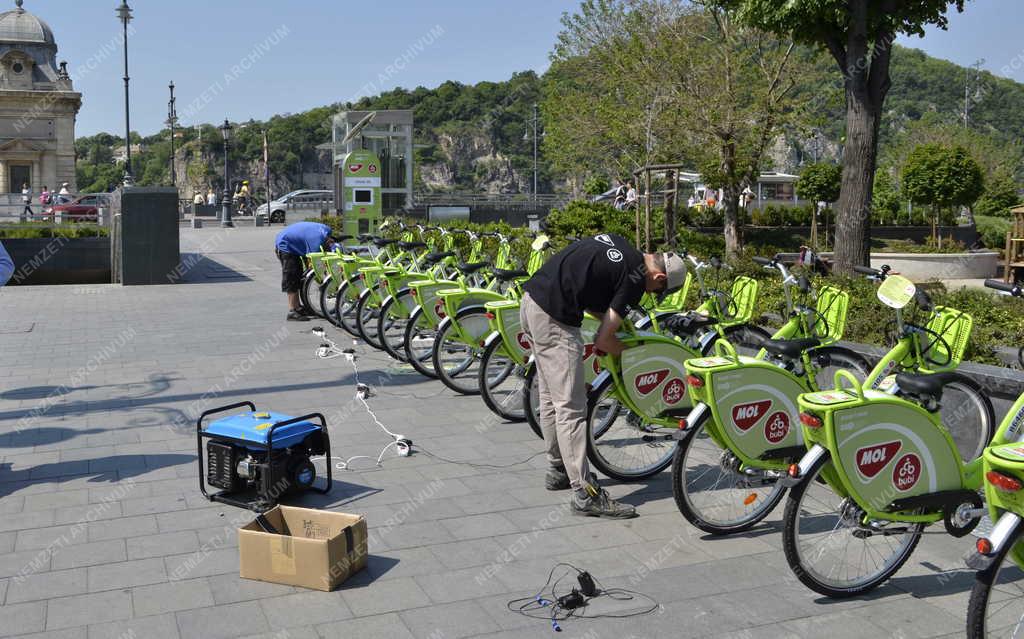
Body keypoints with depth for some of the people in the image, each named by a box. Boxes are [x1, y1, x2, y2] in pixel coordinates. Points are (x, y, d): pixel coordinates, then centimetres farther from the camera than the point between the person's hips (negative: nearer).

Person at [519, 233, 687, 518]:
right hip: (554, 319, -10)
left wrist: (612, 316, 16)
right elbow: (602, 339, -9)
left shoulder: (615, 241, 13)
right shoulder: (635, 278, -10)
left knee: (550, 398, 20)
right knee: (570, 407, -6)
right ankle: (585, 494, -2)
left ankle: (558, 469, 33)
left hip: (530, 300, 10)